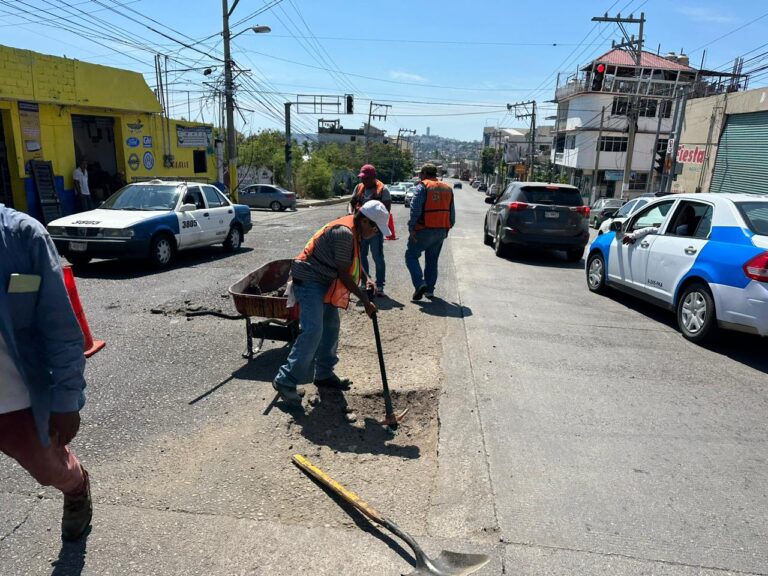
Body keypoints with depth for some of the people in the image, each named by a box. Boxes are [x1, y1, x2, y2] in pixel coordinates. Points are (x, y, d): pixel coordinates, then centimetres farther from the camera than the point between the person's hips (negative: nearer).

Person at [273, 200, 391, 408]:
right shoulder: (343, 233, -24)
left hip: (324, 282, 11)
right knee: (313, 331, -18)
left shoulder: (354, 231, 7)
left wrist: (366, 279, 4)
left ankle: (324, 374, 25)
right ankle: (286, 380, -12)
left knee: (331, 327, 13)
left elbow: (354, 261, 22)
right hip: (309, 281, -11)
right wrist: (365, 301, -15)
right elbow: (344, 274, -22)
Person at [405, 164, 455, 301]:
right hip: (441, 231, 6)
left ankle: (420, 283, -11)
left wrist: (411, 228, -17)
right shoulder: (447, 189, 13)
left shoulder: (422, 187, -8)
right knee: (432, 261, 16)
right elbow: (452, 212, 15)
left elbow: (415, 209, -18)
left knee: (411, 256, 5)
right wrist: (447, 229, 21)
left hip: (424, 230, -6)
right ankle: (429, 290, 17)